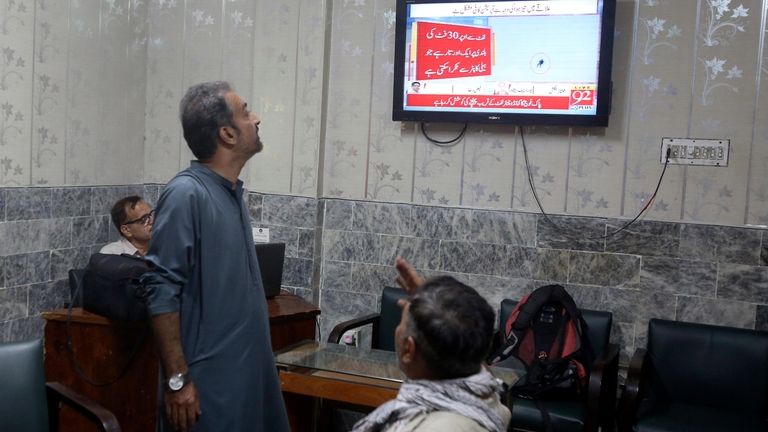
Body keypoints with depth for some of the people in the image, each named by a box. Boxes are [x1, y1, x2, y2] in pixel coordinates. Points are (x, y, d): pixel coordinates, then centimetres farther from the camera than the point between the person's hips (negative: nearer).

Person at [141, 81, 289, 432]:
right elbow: (162, 291, -19)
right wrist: (177, 378, -19)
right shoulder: (187, 193, -17)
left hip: (247, 373, 8)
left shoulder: (232, 193, 9)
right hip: (207, 381, -8)